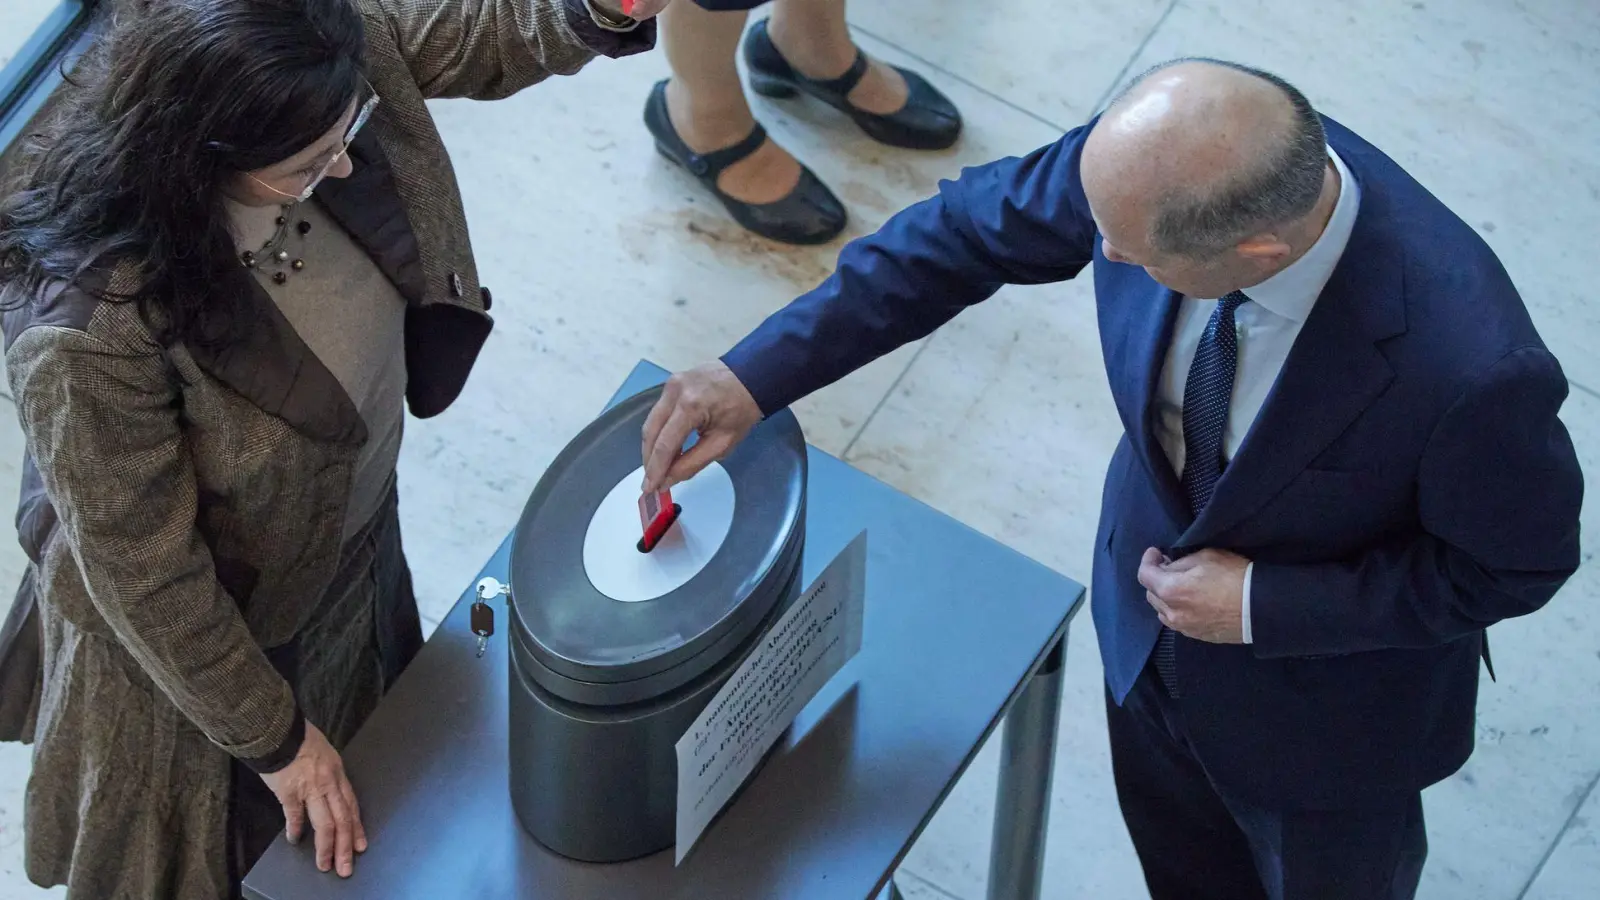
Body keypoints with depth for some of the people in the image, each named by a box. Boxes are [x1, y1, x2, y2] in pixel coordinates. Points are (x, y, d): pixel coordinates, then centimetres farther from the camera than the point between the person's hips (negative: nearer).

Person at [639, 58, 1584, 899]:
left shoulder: (1471, 366, -44)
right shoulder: (1168, 160, -31)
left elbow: (1517, 559, -24)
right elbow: (971, 228, -13)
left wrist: (1263, 606, -27)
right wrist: (759, 372, -15)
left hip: (1325, 708, -4)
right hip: (1153, 619, 5)